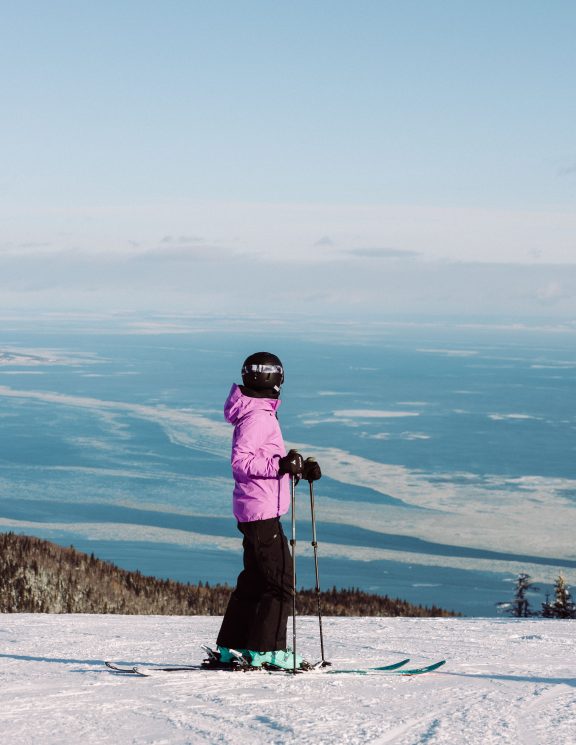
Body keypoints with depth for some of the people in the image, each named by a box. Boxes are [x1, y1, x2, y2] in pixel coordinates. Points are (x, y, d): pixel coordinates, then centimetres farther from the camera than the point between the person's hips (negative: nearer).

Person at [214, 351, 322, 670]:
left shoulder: (262, 414, 18)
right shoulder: (257, 416, -14)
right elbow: (240, 462, -22)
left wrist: (300, 469, 10)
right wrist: (280, 465, -29)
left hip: (253, 512, 11)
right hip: (261, 511, -11)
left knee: (255, 579, 15)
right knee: (280, 578, -8)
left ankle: (231, 647, 20)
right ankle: (264, 649, -7)